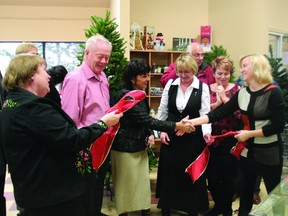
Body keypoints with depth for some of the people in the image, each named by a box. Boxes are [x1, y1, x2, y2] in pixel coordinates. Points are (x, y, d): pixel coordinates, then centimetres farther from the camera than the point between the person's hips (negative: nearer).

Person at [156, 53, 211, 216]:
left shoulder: (203, 87, -6)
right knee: (169, 172, 10)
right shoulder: (170, 84, 1)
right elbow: (163, 110, 7)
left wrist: (207, 131, -25)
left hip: (193, 137, -2)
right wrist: (162, 130, 1)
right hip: (171, 136, 2)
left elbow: (205, 113, -9)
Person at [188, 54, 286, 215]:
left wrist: (249, 133, -17)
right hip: (247, 151, 6)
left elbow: (278, 125, -18)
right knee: (245, 193, 18)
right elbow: (219, 113, -3)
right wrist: (193, 121, -12)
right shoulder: (242, 93, 2)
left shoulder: (273, 92, -15)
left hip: (269, 152, -5)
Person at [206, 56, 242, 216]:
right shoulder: (207, 89, 3)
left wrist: (224, 98, -18)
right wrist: (216, 103, -16)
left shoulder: (237, 90, -3)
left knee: (229, 177, 7)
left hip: (230, 140, -2)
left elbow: (240, 113, -14)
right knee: (212, 175, 9)